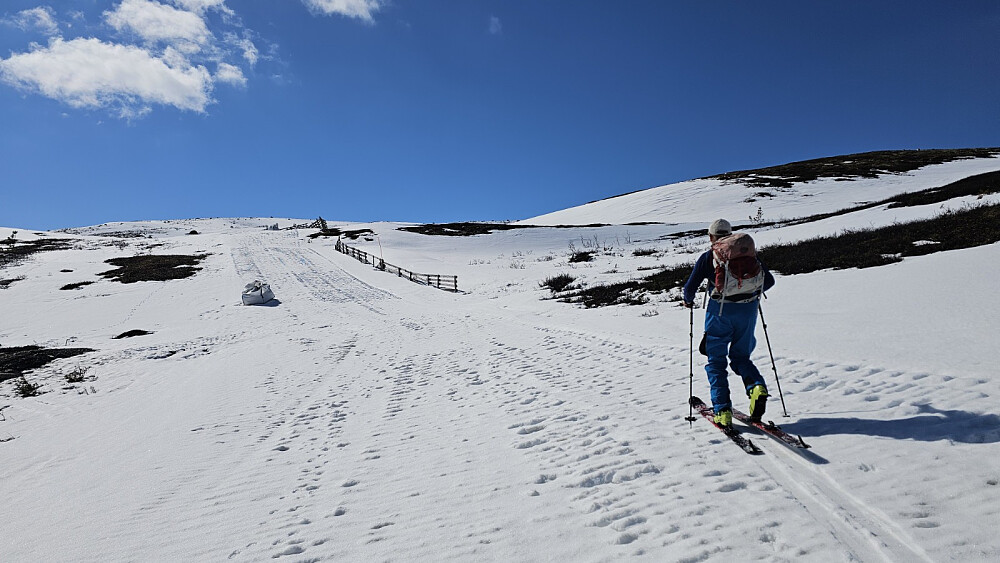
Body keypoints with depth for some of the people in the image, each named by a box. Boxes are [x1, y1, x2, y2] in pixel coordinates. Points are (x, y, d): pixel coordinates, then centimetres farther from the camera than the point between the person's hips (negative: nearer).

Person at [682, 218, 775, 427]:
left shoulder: (707, 257, 2)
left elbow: (690, 287, -1)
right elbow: (769, 280, 14)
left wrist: (688, 300, 20)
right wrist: (754, 293, 33)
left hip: (720, 311, -3)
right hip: (747, 310, 3)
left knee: (716, 361, 8)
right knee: (741, 357, 21)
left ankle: (722, 410, -1)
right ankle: (757, 386, -8)